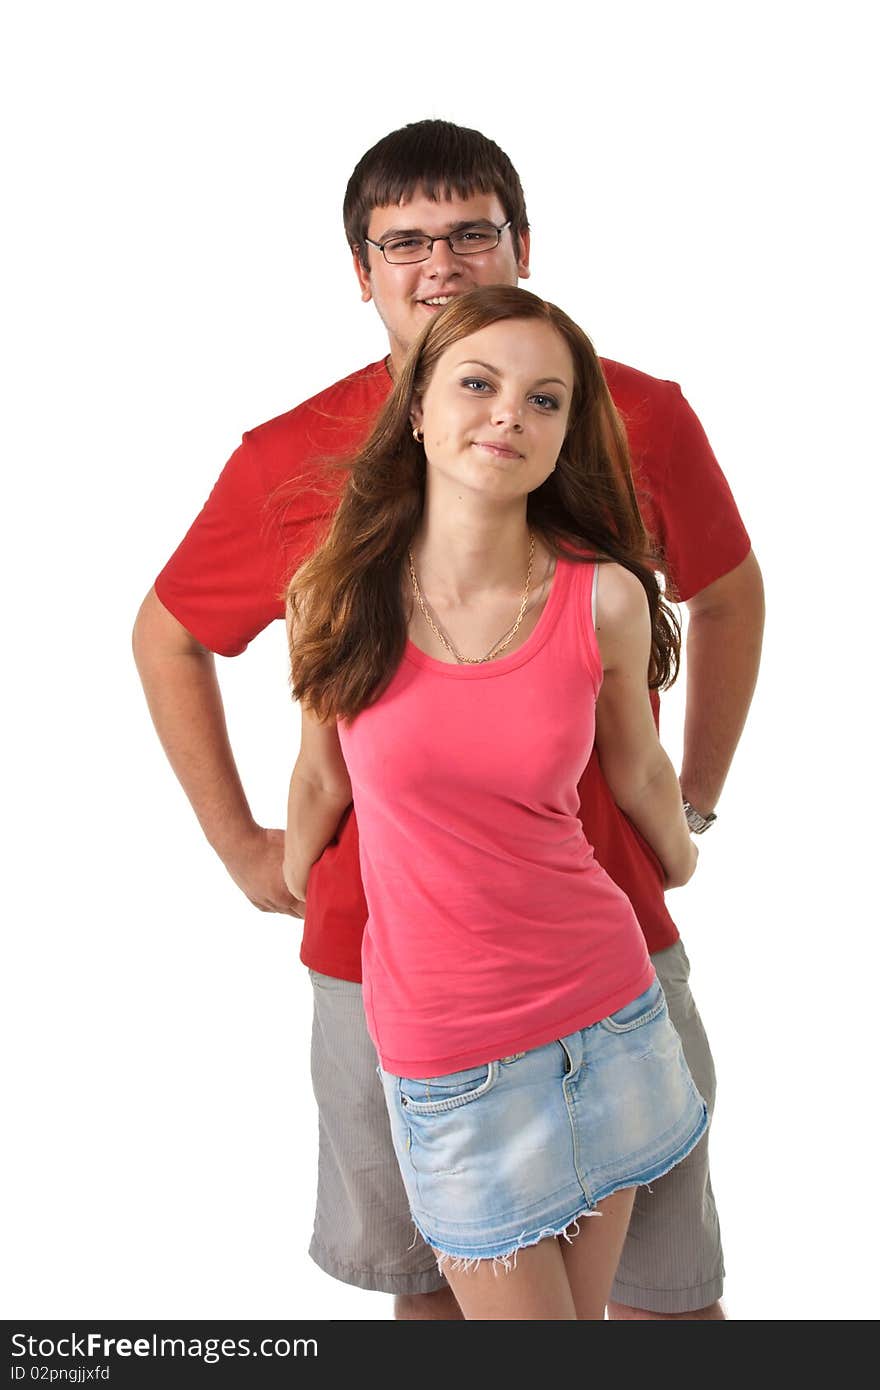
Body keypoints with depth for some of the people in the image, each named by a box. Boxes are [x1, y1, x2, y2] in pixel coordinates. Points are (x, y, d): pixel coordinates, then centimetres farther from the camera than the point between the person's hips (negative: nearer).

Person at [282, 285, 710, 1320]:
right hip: (445, 1046, -1)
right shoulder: (336, 594, -11)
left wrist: (681, 869, 24)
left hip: (606, 1006, 2)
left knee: (588, 1309, 15)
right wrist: (289, 882, 22)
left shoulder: (605, 601, -10)